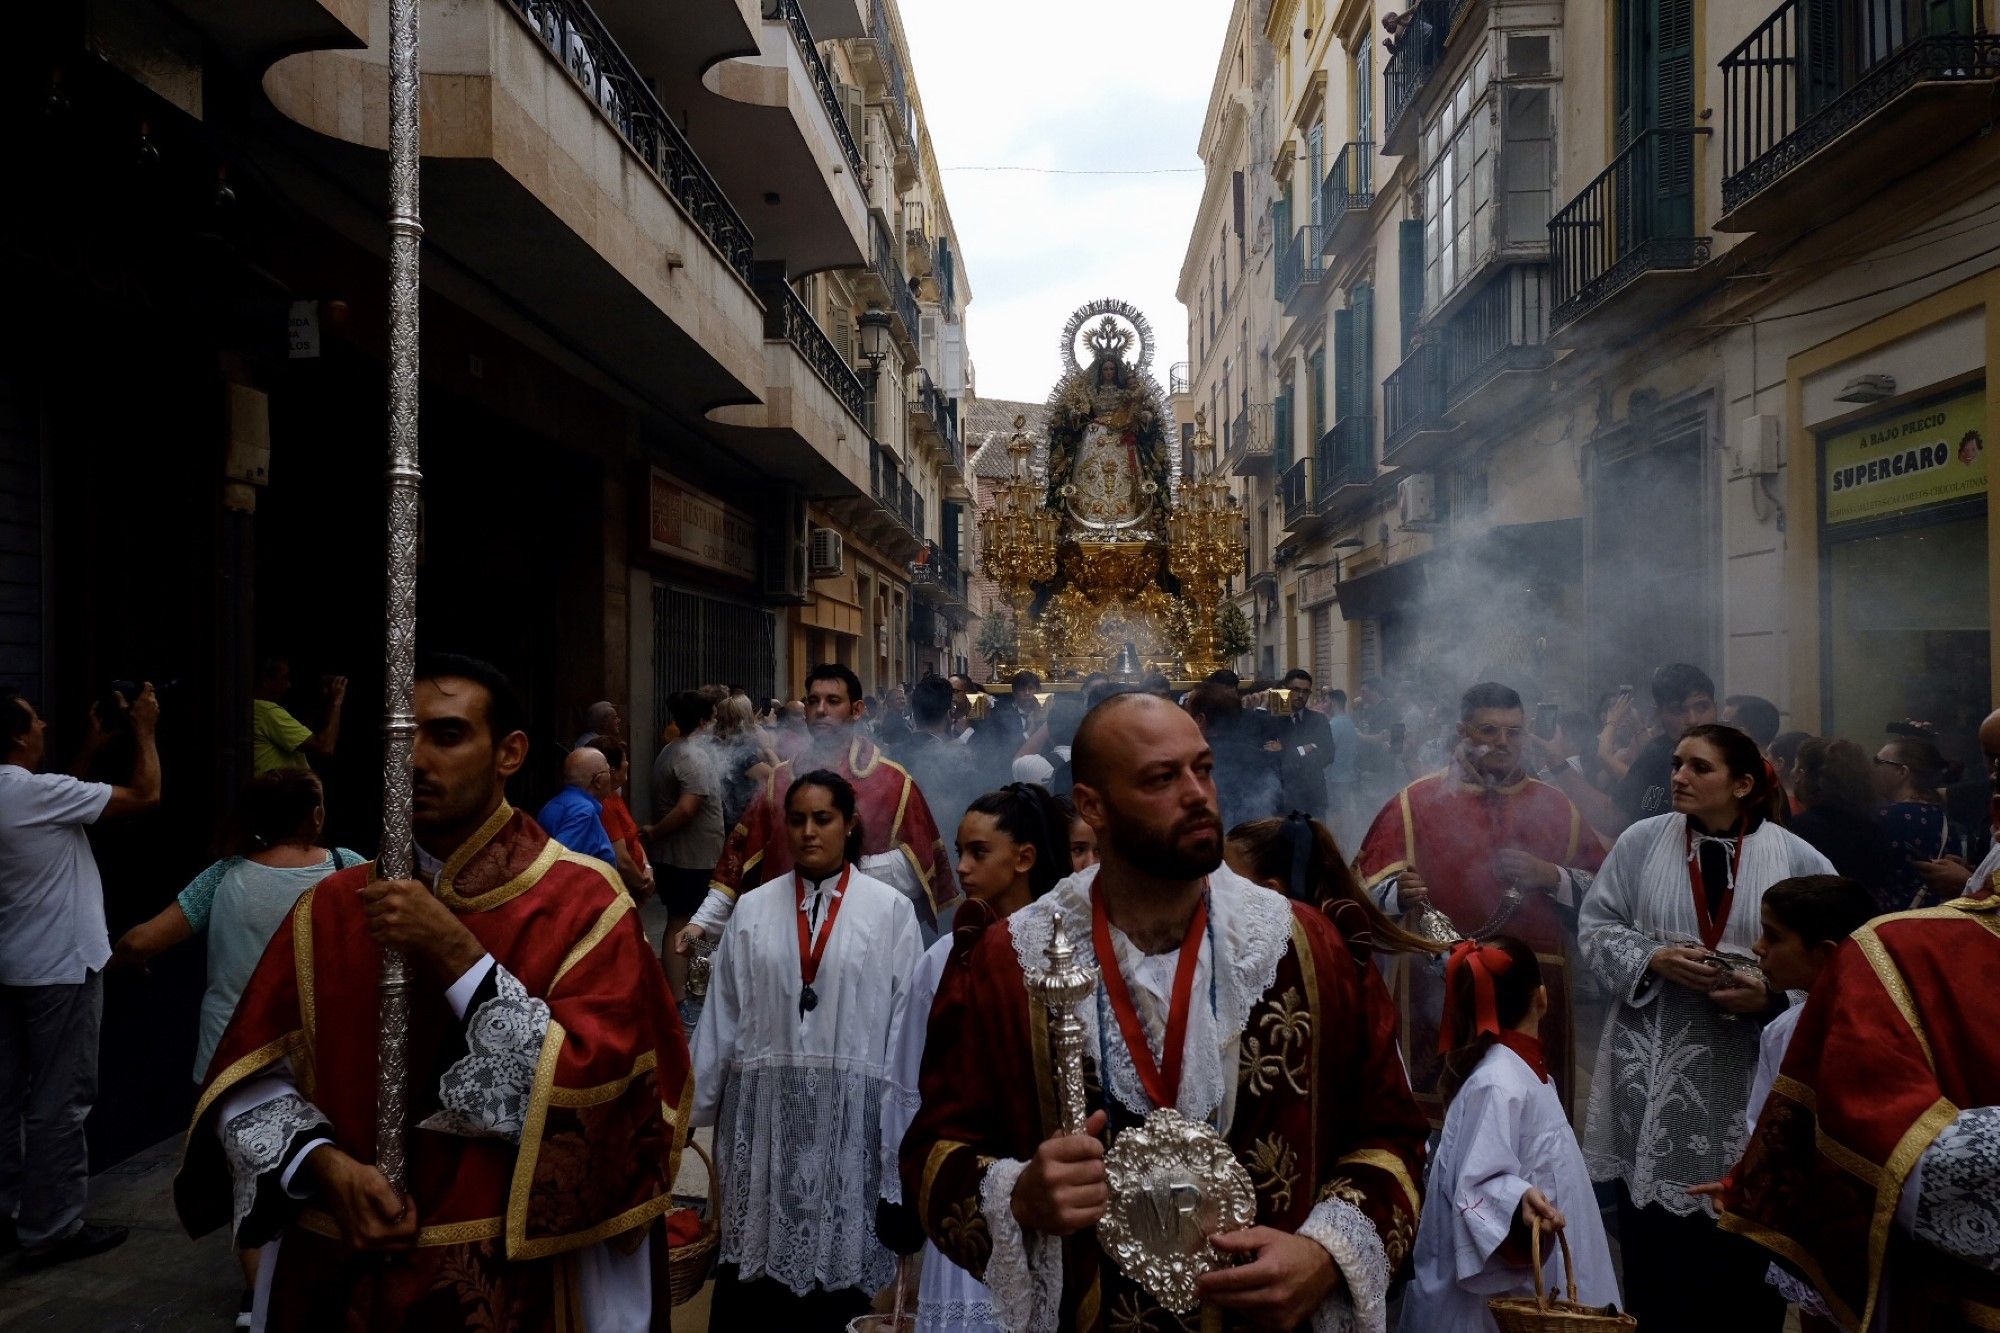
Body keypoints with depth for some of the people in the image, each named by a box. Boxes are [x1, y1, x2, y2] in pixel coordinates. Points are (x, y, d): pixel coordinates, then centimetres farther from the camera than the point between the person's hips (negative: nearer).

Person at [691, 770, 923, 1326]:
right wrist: (699, 1101, 8)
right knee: (757, 1247, 10)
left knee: (838, 1248, 8)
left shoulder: (890, 909, -4)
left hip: (848, 1105, -2)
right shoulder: (752, 909, 3)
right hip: (764, 1102, 2)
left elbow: (907, 1016, -3)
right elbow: (721, 1014, 6)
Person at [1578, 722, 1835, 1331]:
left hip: (1751, 1074, 0)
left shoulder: (1797, 859, -1)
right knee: (1654, 1232, 7)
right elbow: (1596, 924, 3)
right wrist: (1653, 958, -14)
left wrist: (1773, 995, -17)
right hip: (1655, 1069, 1)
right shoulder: (1641, 841, 0)